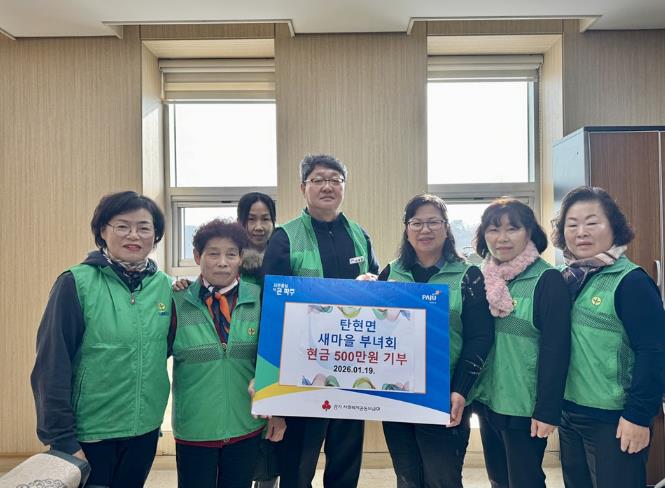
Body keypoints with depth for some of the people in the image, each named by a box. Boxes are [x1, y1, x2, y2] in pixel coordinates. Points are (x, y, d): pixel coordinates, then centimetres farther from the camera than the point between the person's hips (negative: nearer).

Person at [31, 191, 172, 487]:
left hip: (146, 428, 4)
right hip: (89, 432, -4)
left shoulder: (163, 285, -1)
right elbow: (52, 367, -13)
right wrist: (61, 438, -13)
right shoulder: (76, 283, -13)